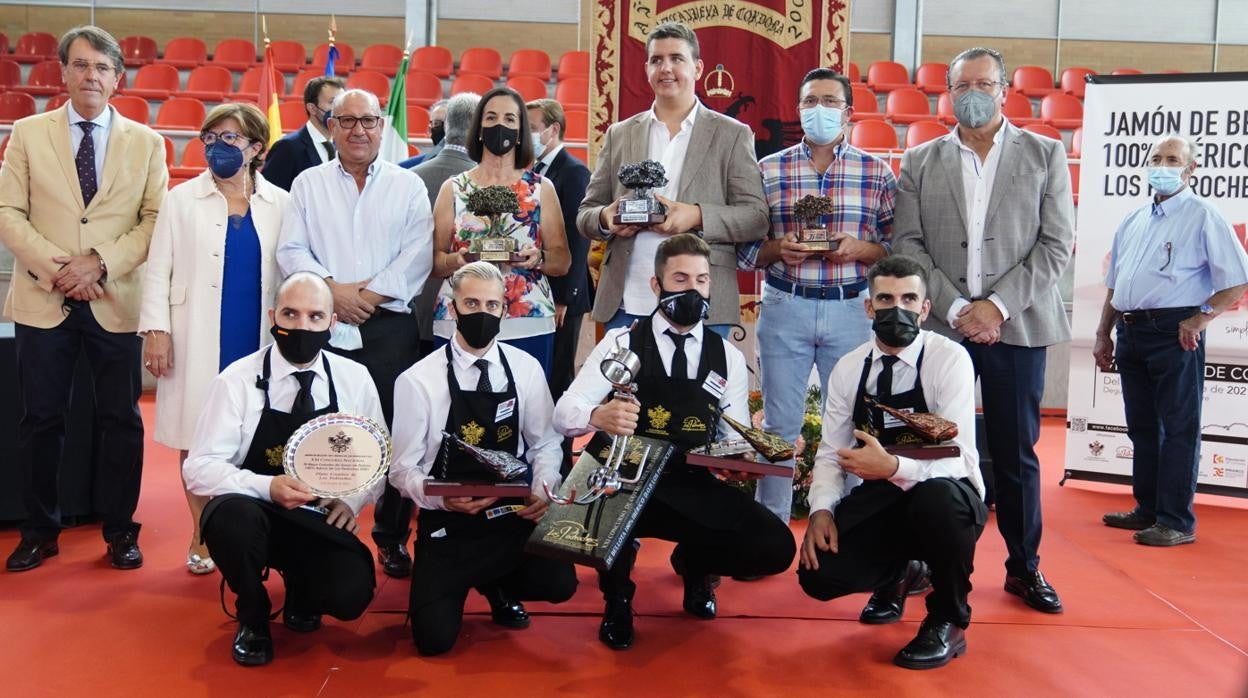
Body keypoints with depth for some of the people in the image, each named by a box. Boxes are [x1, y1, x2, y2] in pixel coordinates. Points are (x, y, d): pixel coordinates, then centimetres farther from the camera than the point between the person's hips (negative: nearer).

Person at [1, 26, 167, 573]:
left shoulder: (146, 142, 6)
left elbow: (156, 219, -1)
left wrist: (100, 262, -13)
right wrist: (56, 267, -13)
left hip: (116, 300, 0)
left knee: (121, 419, 5)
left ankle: (120, 531, 19)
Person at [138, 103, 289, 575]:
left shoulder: (279, 203, 5)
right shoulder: (182, 199, 6)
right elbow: (158, 270, 3)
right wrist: (155, 329, -6)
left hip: (258, 340, 0)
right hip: (198, 340, 0)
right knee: (197, 435, 3)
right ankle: (202, 537, 15)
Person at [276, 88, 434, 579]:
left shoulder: (408, 185, 9)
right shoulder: (308, 184, 13)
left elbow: (418, 254, -1)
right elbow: (291, 251, 4)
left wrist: (371, 294, -10)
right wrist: (332, 288, -10)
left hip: (389, 324, -1)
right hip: (324, 326, 1)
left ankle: (393, 537, 10)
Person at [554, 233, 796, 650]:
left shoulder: (729, 357, 7)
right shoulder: (622, 343, -3)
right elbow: (564, 412, -12)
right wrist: (598, 415, -36)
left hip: (694, 488, 3)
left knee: (775, 548, -18)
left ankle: (693, 563, 19)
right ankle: (617, 598, 0)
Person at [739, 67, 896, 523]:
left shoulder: (877, 173, 5)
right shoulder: (769, 170, 5)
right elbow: (744, 248, 6)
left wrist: (861, 249, -13)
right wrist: (777, 248, -13)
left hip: (851, 310, 0)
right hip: (784, 308, 0)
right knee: (779, 426, 7)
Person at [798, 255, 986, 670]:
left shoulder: (950, 359, -15)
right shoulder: (848, 368, -1)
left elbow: (959, 458, -23)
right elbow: (830, 453, 1)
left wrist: (894, 467, -41)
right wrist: (821, 510, -18)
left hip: (946, 498, -4)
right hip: (878, 500, 4)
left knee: (936, 497, -39)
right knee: (818, 574, -19)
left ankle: (948, 620, -8)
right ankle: (898, 573, 20)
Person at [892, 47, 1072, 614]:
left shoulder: (1045, 155, 7)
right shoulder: (919, 162, 9)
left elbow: (1056, 243, 1)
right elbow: (907, 245, 2)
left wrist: (998, 305, -10)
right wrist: (956, 308, -9)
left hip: (1016, 327, 0)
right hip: (941, 326, 1)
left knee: (1016, 451, 6)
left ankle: (1024, 567, 19)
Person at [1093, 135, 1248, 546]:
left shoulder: (1203, 216, -3)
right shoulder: (1132, 221, 17)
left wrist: (1198, 320, -14)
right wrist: (1104, 334, 17)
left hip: (1173, 332, -7)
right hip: (1130, 331, 7)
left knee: (1178, 428, -2)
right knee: (1141, 426, 14)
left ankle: (1176, 521, 3)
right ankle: (1147, 509, 25)